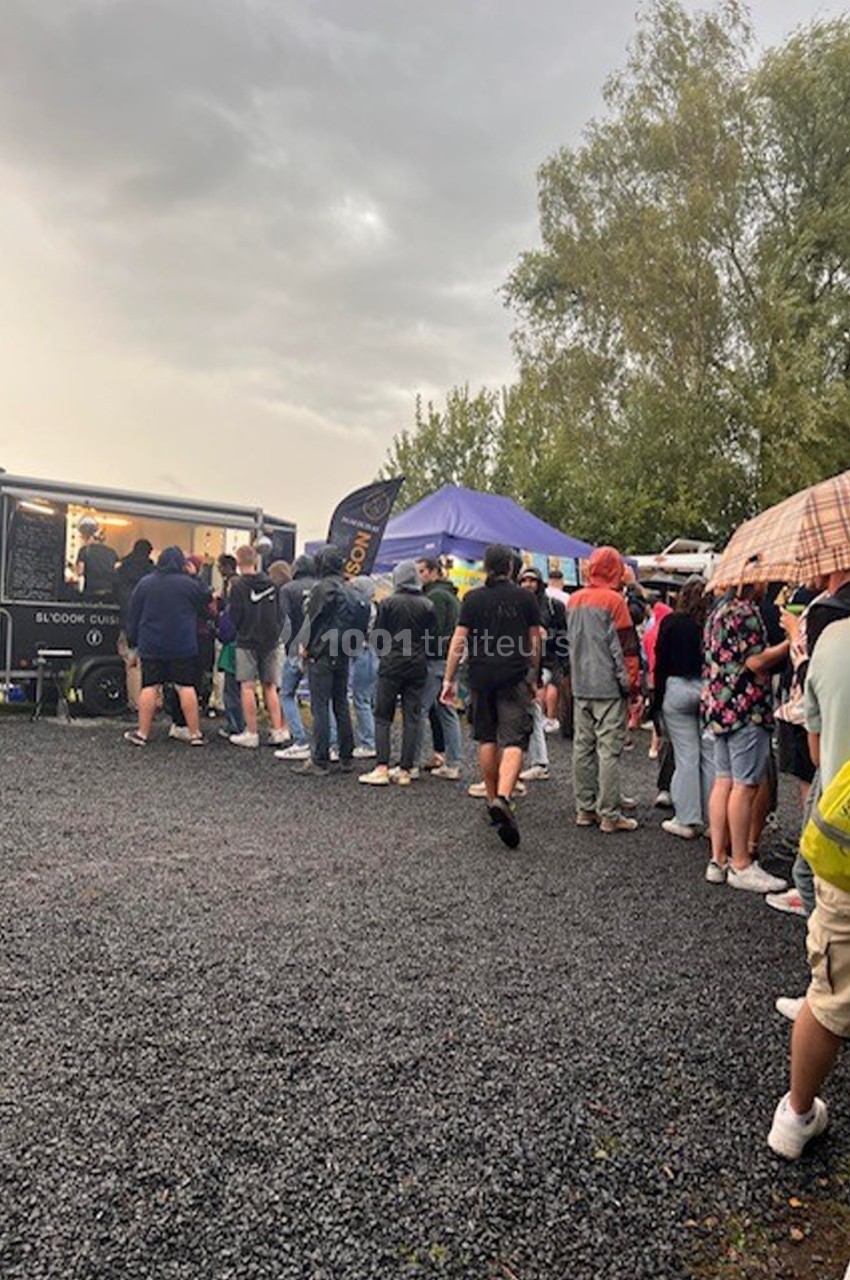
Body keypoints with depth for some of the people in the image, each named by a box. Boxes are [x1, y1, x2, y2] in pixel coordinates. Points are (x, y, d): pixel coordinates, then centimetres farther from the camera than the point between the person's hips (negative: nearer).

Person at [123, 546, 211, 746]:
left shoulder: (144, 584, 4)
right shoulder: (189, 584, -7)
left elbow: (133, 615, 8)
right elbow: (207, 599, 6)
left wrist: (133, 640, 17)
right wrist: (196, 577, 14)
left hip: (151, 646, 2)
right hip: (183, 646, -2)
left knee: (150, 687, 6)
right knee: (186, 687, 0)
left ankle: (142, 733, 7)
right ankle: (195, 734, 2)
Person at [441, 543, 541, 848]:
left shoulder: (473, 598, 2)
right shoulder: (525, 598, 2)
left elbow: (459, 641, -2)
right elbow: (535, 643, 7)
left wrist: (450, 679, 2)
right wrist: (533, 677, 19)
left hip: (481, 678, 2)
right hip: (515, 678, -1)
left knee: (487, 739, 15)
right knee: (513, 740, -6)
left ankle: (492, 800, 24)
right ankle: (503, 797, -27)